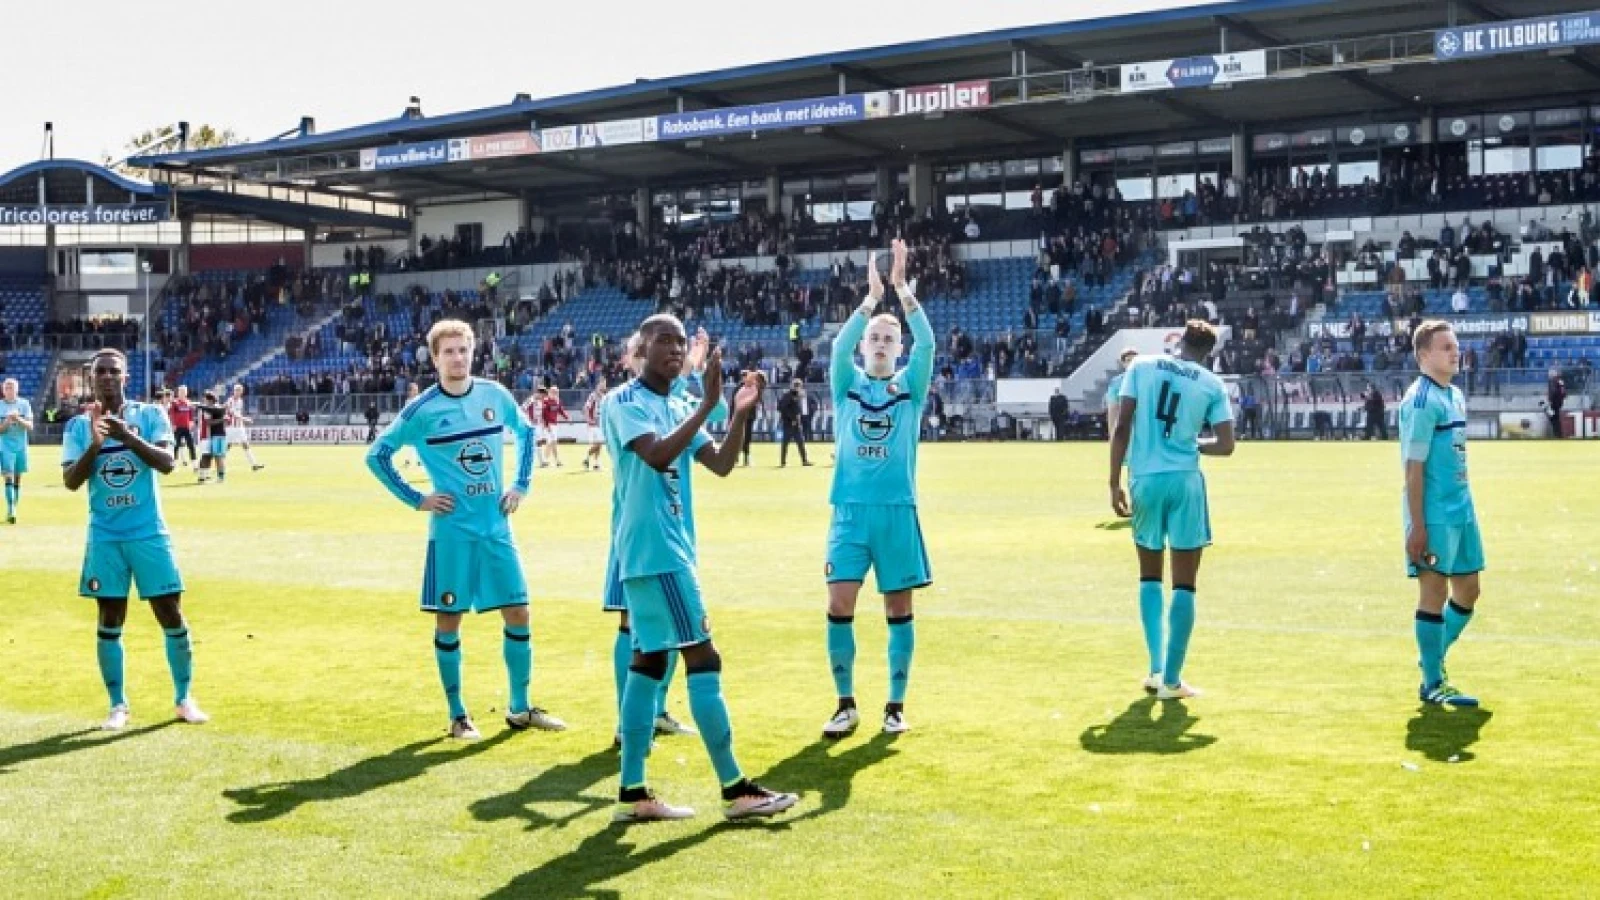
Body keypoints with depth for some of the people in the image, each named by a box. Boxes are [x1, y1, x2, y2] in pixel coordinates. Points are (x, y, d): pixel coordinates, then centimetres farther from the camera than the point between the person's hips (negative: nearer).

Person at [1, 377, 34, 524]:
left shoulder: (24, 404, 1)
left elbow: (30, 426, -3)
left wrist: (19, 419, -20)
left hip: (21, 446, 2)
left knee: (18, 479, 8)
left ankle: (14, 509, 17)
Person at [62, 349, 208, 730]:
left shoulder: (151, 415, -2)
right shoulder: (78, 425, 2)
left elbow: (166, 462, -15)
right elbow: (70, 481, -8)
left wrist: (127, 436, -29)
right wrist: (95, 443, -24)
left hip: (150, 533, -1)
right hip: (105, 537, 1)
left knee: (172, 616, 2)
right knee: (109, 621, 4)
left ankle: (184, 698, 16)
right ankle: (118, 705, 14)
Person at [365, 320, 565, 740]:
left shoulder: (496, 396, 2)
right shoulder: (422, 410, -7)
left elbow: (525, 432, 20)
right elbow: (377, 455, 2)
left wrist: (521, 484, 10)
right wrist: (416, 499, -4)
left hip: (497, 525, 3)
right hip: (451, 529, -3)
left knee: (518, 614, 4)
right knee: (449, 620, 3)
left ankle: (520, 709, 18)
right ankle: (458, 715, 16)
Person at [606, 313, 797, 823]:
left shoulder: (677, 409, 16)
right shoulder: (626, 402, -10)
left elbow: (721, 465, 10)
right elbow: (657, 456, -27)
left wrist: (740, 414, -4)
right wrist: (707, 406, -27)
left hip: (666, 551, 9)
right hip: (655, 552, -9)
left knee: (650, 661, 8)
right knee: (703, 659, -9)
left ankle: (633, 795, 12)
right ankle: (736, 790, -4)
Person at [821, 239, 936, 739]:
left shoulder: (910, 386, 6)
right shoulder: (848, 383, 7)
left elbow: (927, 343, -11)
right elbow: (838, 344, -12)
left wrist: (903, 289, -19)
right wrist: (871, 297, -21)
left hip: (898, 511, 0)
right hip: (850, 510, 0)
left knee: (899, 610, 4)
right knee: (839, 608, -4)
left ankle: (895, 706, 14)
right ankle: (846, 705, 9)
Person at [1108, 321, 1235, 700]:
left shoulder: (1141, 366, 4)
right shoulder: (1212, 384, 3)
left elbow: (1121, 427, -3)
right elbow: (1225, 445, -2)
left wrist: (1115, 482, 0)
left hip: (1145, 479, 2)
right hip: (1185, 482, -1)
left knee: (1150, 577, 19)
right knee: (1184, 584, 6)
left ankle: (1156, 669, 14)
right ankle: (1171, 679, 5)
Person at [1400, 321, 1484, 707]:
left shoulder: (1456, 396, 13)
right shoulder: (1421, 400, -14)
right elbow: (1414, 468, -16)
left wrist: (1464, 508, 19)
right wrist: (1417, 526, -19)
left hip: (1461, 510, 9)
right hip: (1434, 515, -9)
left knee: (1467, 590, 13)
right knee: (1435, 591, -2)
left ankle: (1432, 657, 31)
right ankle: (1432, 683, 7)